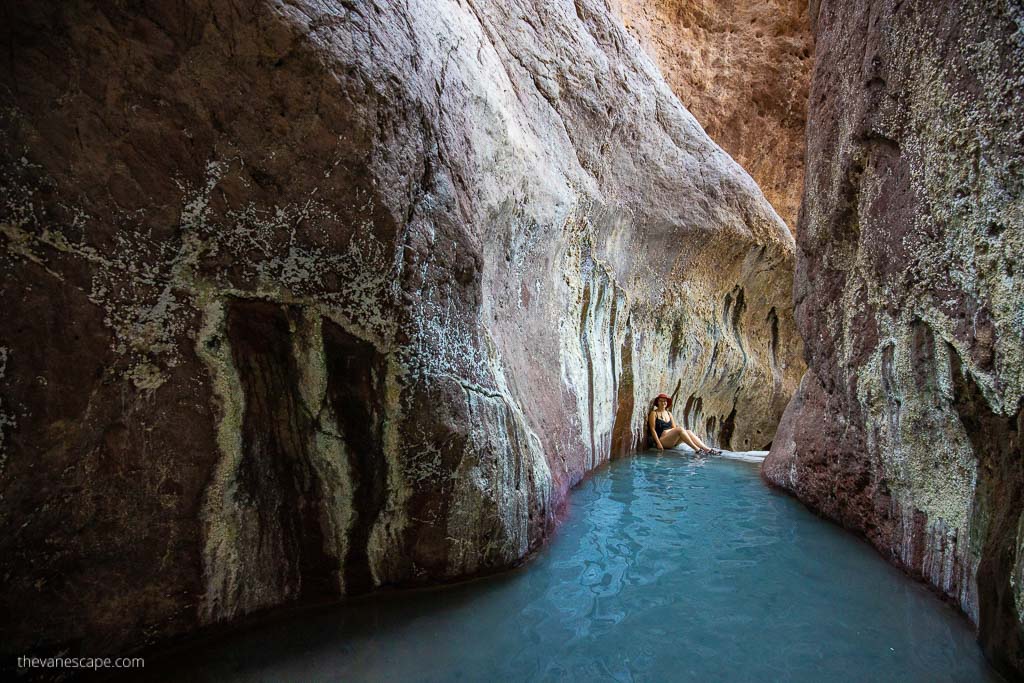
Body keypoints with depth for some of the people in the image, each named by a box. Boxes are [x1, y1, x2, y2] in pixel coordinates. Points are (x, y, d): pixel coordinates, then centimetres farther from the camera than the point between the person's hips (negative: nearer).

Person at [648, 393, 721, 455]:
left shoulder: (669, 414, 21)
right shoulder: (654, 413, 2)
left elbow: (674, 427, 17)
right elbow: (653, 429, -6)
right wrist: (658, 443, -16)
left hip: (672, 440, 6)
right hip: (662, 439, -6)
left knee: (688, 432, -20)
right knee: (680, 429, -29)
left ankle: (708, 449, -34)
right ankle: (697, 449, -40)